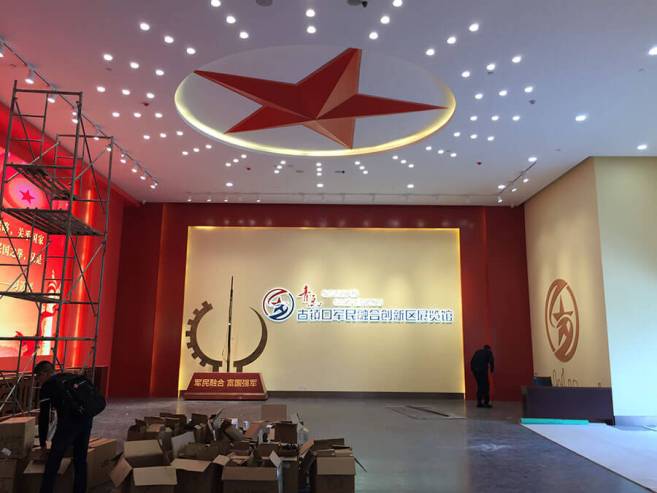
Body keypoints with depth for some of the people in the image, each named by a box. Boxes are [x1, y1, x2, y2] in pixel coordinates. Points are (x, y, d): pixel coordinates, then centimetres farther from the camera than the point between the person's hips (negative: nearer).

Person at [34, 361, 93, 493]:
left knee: (53, 462, 7)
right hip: (86, 418, 6)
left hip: (69, 421, -6)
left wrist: (42, 443, 20)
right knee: (80, 460, 18)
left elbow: (44, 417, 10)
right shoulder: (71, 377, 26)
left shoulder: (47, 386, 9)